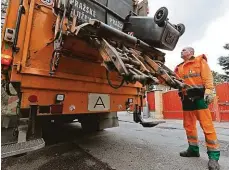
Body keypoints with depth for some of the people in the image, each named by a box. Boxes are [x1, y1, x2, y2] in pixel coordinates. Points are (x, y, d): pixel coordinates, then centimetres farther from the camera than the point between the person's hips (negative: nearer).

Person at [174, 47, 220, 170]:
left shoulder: (200, 61, 6)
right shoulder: (179, 68, 21)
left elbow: (207, 76, -5)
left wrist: (209, 91, -17)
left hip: (198, 96, -5)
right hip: (186, 98, 6)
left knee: (207, 125, -7)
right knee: (189, 125, 10)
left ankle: (214, 155, 3)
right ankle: (193, 149, 22)